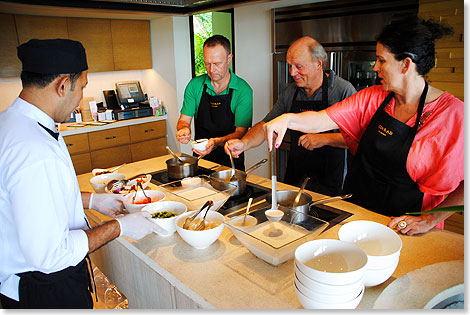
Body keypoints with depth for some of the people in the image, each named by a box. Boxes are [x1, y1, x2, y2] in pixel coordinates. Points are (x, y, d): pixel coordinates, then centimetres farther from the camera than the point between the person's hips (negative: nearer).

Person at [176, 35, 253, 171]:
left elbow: (241, 132, -11)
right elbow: (184, 120, 5)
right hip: (200, 159, 3)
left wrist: (216, 142, -29)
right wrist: (184, 129, -19)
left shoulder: (243, 90, -8)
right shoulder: (195, 85, 2)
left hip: (230, 161, -2)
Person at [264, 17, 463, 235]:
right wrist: (288, 119, -23)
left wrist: (430, 219, -16)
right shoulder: (372, 98, 2)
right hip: (354, 210, 3)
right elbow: (322, 120, -5)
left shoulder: (452, 113, -11)